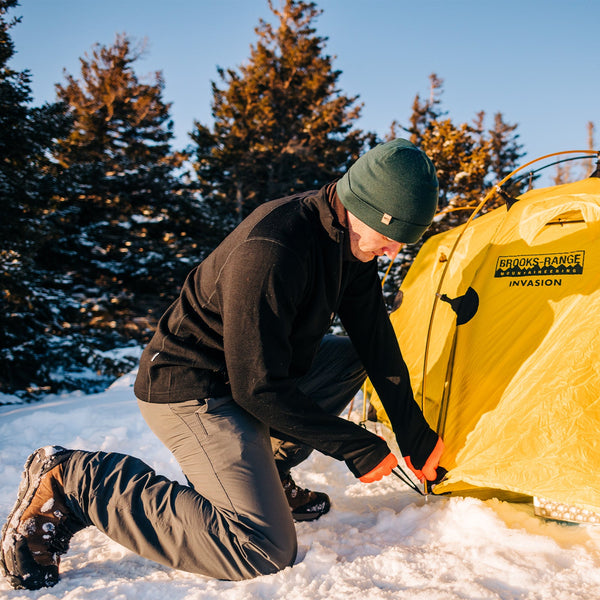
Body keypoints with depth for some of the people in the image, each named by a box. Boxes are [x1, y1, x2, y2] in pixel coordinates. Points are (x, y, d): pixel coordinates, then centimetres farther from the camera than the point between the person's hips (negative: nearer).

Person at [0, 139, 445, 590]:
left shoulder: (351, 240, -2)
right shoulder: (271, 252, -31)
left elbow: (379, 341, 8)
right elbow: (259, 391, -26)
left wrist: (416, 438, 9)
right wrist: (356, 447, -16)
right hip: (191, 392, -10)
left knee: (355, 355, 14)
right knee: (264, 549, -21)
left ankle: (266, 473, 13)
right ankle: (74, 482, -14)